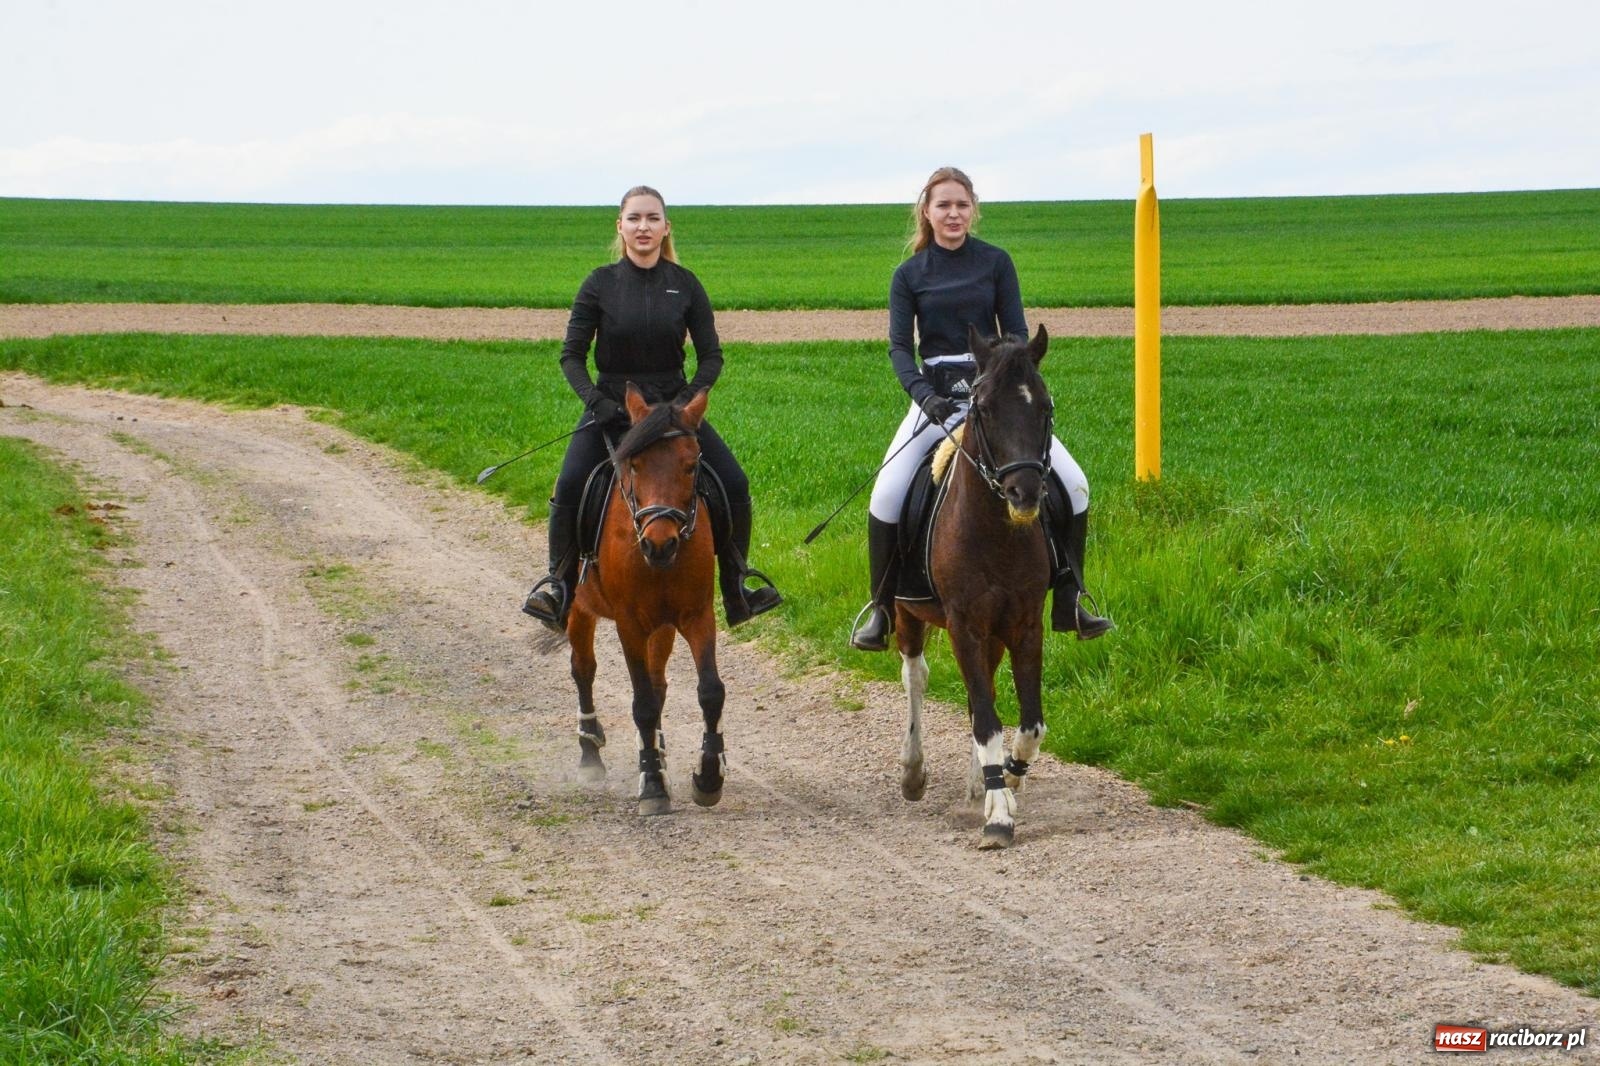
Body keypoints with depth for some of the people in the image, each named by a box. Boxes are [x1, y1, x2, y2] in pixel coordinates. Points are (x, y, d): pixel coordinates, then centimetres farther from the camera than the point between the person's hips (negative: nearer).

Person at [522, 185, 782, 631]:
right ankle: (559, 586, -7)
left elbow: (711, 355, 2)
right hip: (612, 407, -1)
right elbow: (571, 355, -3)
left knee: (734, 485, -11)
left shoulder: (685, 284, -1)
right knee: (568, 488, -24)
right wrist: (595, 400, -19)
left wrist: (691, 396, -15)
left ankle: (737, 588, 7)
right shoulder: (600, 284, -4)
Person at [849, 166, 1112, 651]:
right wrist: (923, 394, -21)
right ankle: (881, 610, -6)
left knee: (1073, 485, -8)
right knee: (887, 496, -21)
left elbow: (1016, 333, 1)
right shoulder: (909, 275, 2)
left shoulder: (996, 262, 4)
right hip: (936, 396, -1)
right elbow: (900, 346, -3)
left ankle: (1069, 604, 4)